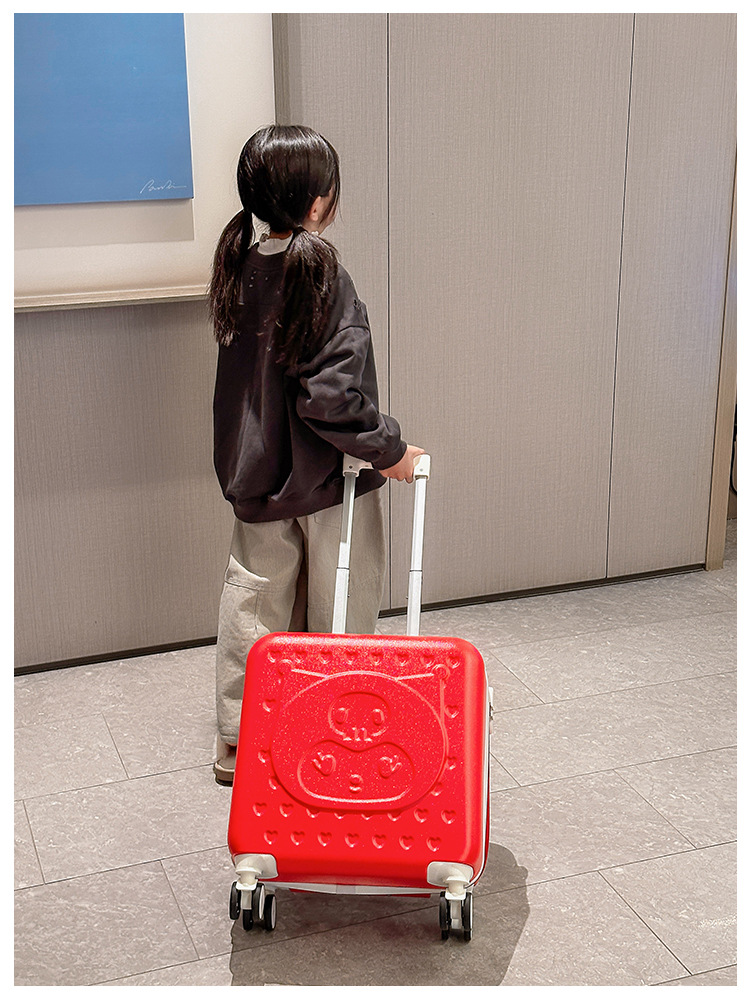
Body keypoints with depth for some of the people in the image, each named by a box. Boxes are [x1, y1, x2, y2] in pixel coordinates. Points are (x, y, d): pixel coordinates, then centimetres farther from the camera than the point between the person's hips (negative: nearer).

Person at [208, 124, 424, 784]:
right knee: (341, 611, 11)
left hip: (255, 475, 6)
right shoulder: (323, 278, -21)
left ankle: (239, 740, 26)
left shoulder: (242, 265, -1)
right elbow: (331, 394, -24)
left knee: (255, 600, 16)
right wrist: (389, 448, -14)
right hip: (327, 480, -6)